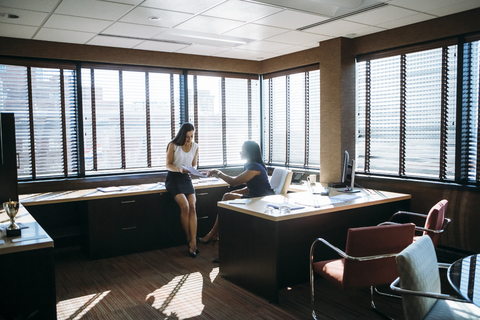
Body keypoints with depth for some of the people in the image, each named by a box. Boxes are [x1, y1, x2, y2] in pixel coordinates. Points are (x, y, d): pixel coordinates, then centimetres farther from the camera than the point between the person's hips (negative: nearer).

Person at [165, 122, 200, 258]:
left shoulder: (195, 147, 4)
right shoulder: (173, 145, -9)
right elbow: (168, 165, -5)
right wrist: (179, 169, -25)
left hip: (186, 178, 4)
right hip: (173, 178, -4)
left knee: (192, 207, -17)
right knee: (184, 206, -23)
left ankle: (193, 243, -17)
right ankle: (188, 239, -5)